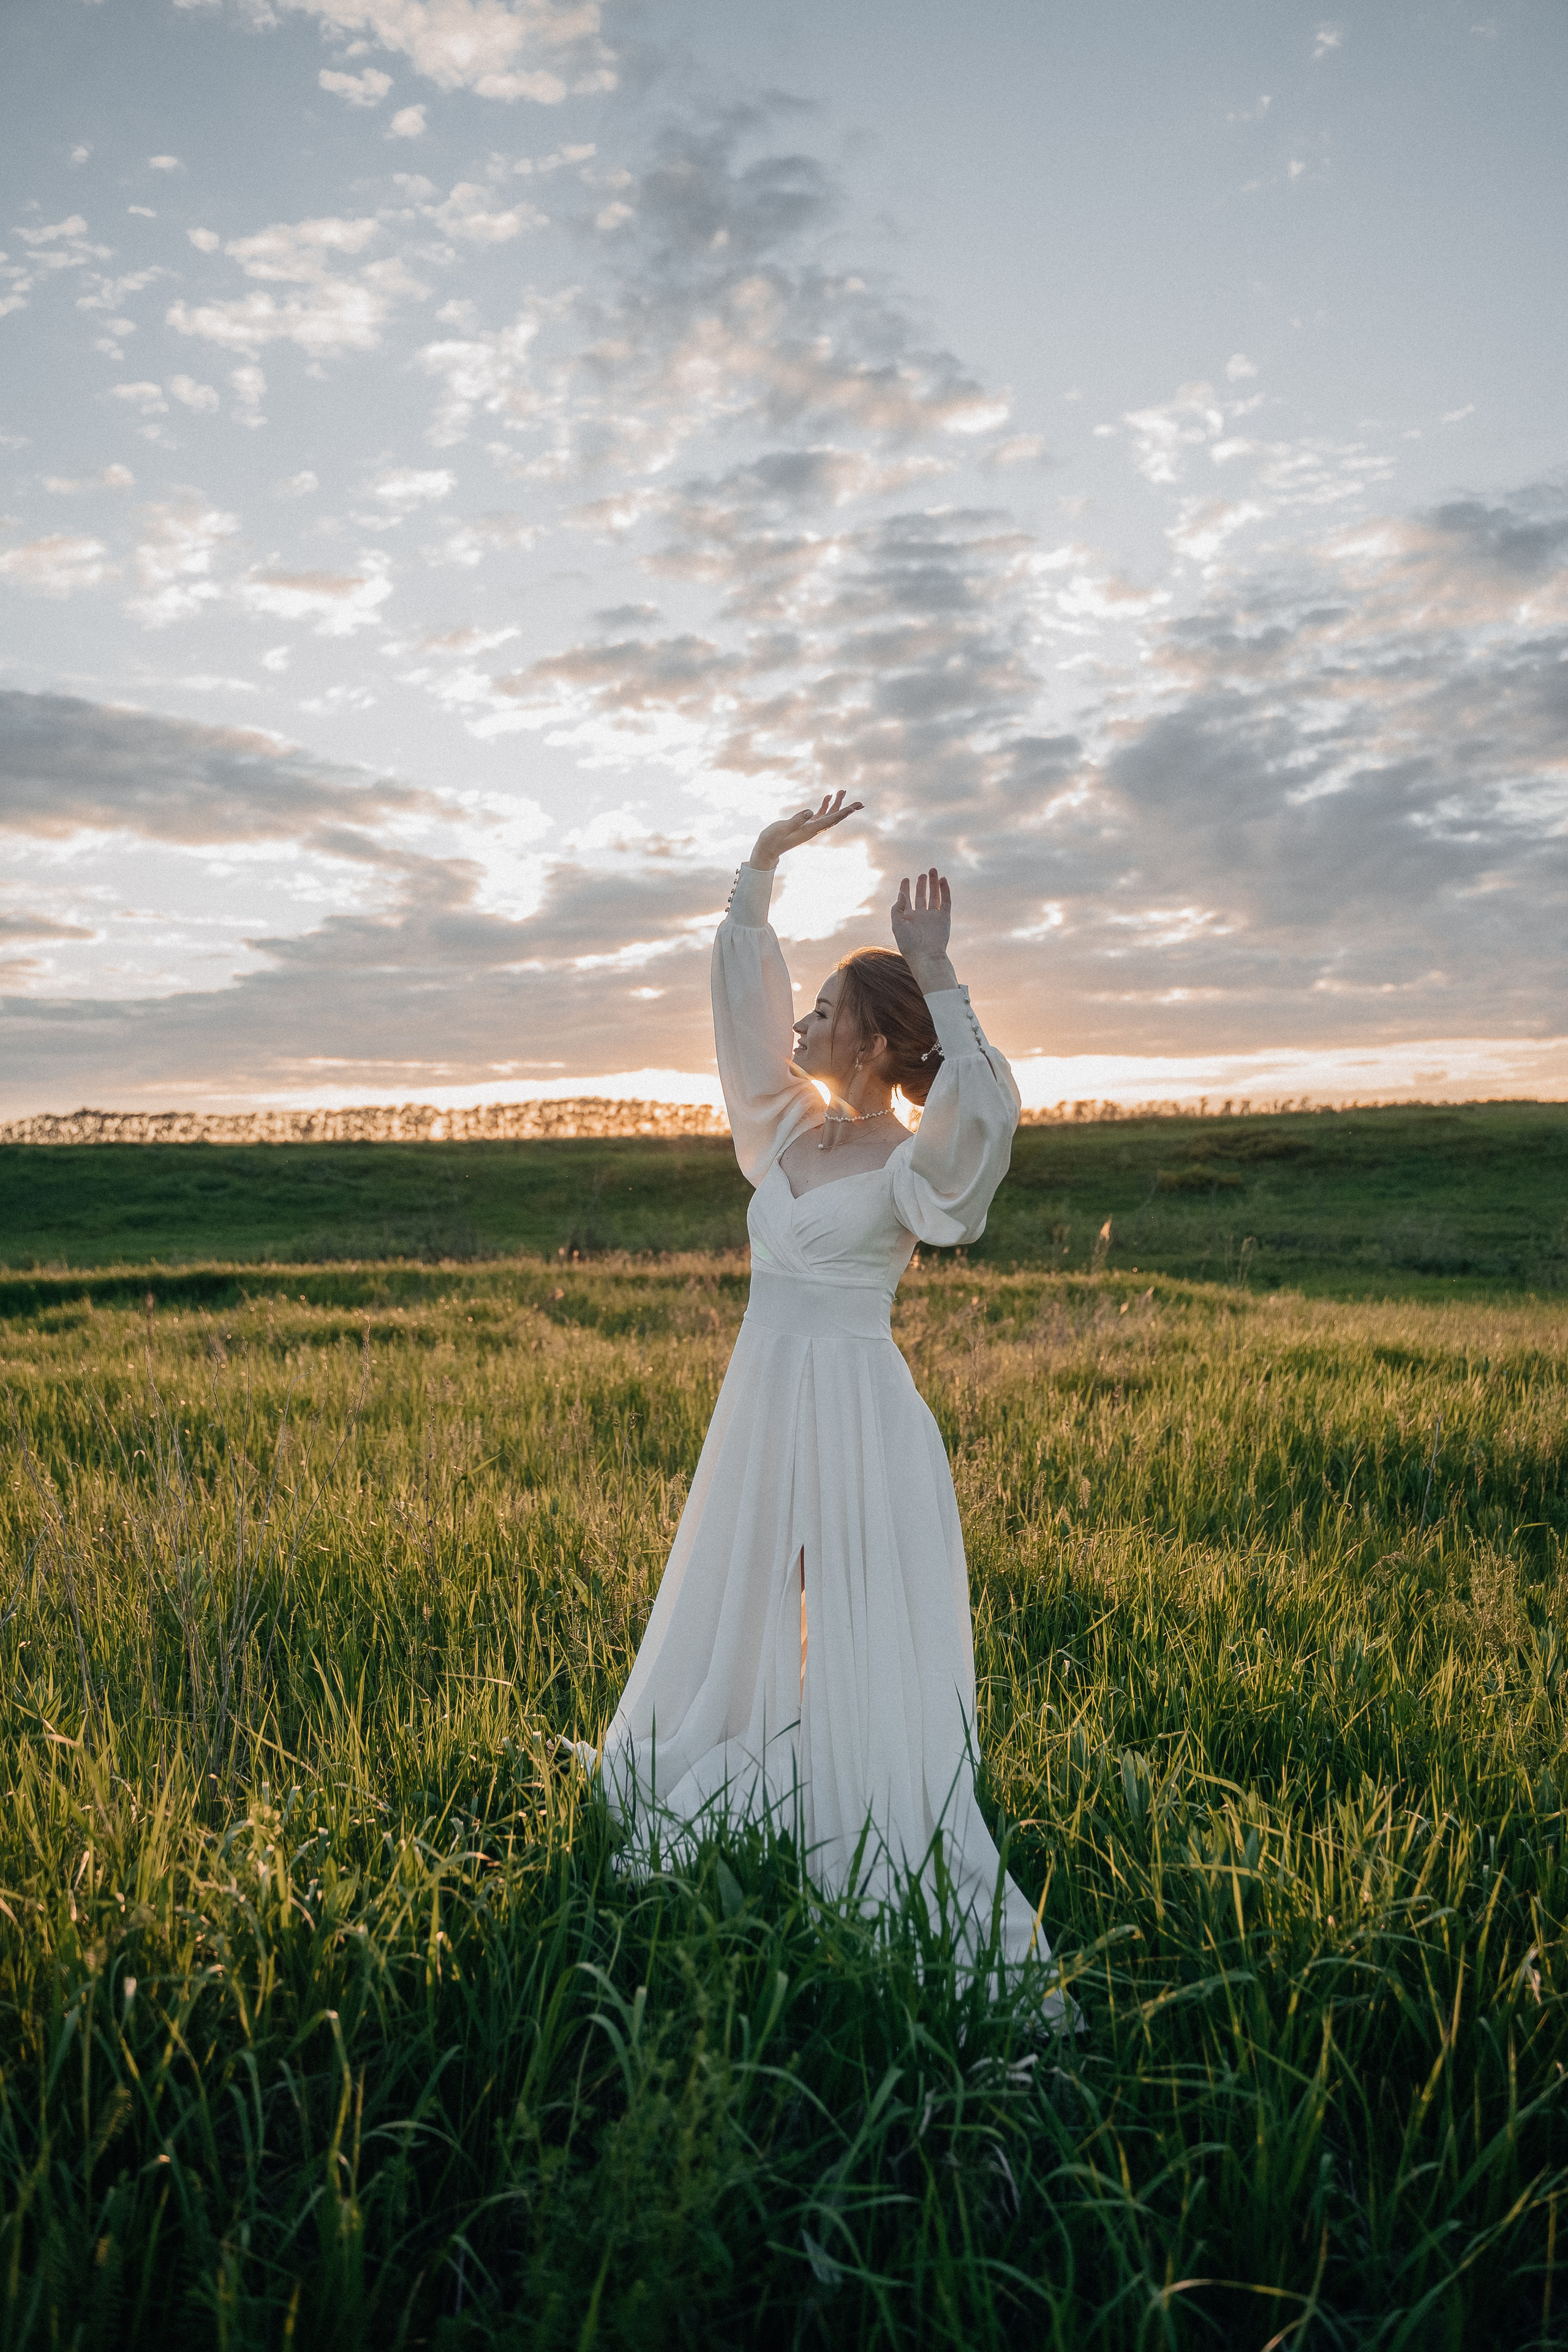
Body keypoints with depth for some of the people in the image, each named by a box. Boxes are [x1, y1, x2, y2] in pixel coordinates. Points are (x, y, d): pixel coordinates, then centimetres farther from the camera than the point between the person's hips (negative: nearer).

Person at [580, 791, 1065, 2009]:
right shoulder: (793, 1126, 8)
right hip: (762, 1409, 7)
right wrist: (765, 859, 7)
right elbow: (743, 984, 13)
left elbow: (987, 1105, -34)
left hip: (857, 1418, -7)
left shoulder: (912, 1162, -11)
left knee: (867, 1671, -2)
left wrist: (937, 973, -30)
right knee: (732, 1642, 16)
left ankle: (955, 1929, 12)